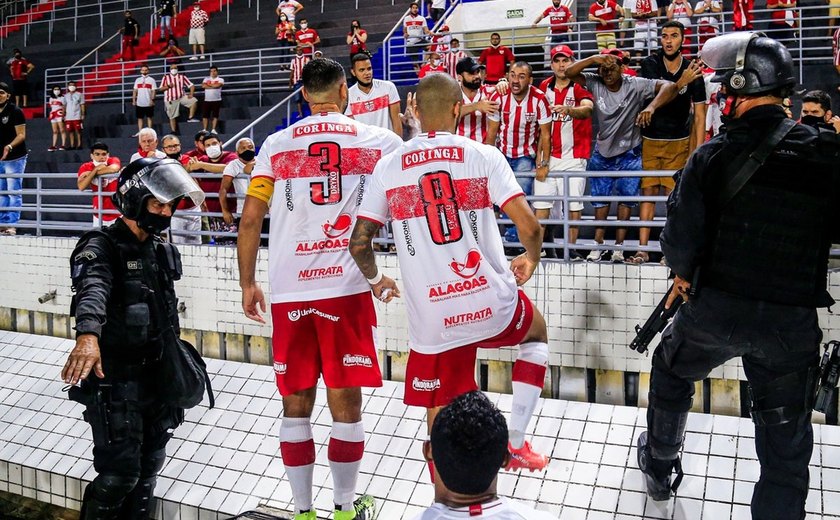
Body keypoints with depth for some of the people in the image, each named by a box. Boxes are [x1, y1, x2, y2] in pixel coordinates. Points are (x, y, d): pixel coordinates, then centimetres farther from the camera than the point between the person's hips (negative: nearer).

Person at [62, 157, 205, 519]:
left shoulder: (160, 251, 11)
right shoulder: (101, 248, -14)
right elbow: (92, 290, -36)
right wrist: (88, 336, -56)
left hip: (156, 377, 7)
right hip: (114, 381, -7)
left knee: (148, 468, 16)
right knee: (120, 474, -4)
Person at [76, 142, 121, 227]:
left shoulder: (113, 161, -8)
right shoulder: (86, 167, -5)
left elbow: (114, 169, -33)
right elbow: (81, 187, -21)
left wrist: (90, 173, -20)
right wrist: (96, 169, -22)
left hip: (117, 212, -1)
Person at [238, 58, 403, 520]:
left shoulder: (276, 145, 8)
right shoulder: (379, 140, 4)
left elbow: (250, 219, 6)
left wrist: (247, 283, 14)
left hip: (288, 291, 2)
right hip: (347, 287, -2)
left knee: (296, 403, 11)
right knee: (345, 403, 8)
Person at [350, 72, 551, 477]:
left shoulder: (388, 166, 3)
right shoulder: (483, 155, -2)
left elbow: (358, 244, 3)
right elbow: (529, 227, -9)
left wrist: (376, 281, 23)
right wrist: (531, 260, 13)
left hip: (432, 322, 1)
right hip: (492, 305, 0)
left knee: (441, 428, 15)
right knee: (536, 334, 33)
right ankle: (516, 443, 28)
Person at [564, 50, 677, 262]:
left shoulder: (635, 85, -17)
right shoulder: (595, 83, -9)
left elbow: (669, 87, -25)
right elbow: (569, 72, -17)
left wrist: (651, 107, -41)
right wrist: (594, 58, -28)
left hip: (629, 153, -2)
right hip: (602, 151, 2)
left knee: (627, 198, 2)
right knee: (600, 197, 10)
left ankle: (618, 246, 12)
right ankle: (598, 244, 22)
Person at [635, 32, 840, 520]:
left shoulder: (712, 156, -12)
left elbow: (680, 237, -11)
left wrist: (684, 274, 9)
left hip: (715, 310, 0)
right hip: (794, 321, 1)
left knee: (671, 371, 29)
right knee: (786, 444, 14)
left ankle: (660, 467, 47)